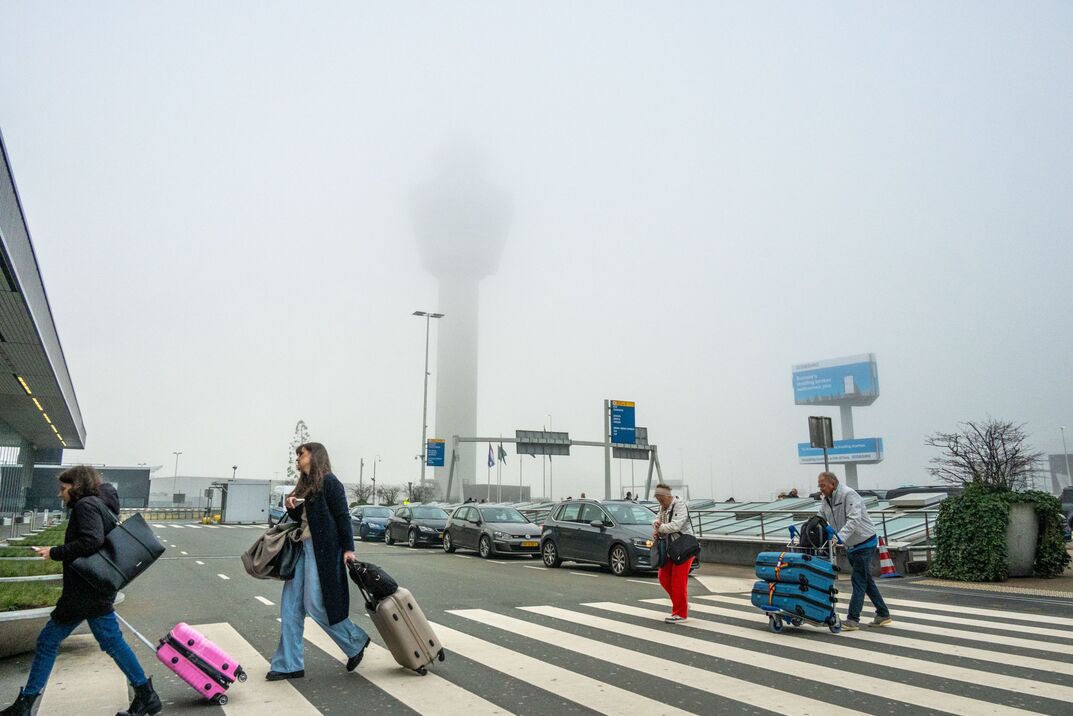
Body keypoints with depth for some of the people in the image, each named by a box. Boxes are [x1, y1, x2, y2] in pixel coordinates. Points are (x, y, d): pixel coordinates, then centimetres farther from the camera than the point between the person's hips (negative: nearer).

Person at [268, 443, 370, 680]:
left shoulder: (329, 482, -8)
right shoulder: (304, 485, 17)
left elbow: (343, 516, -11)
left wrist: (348, 548, -16)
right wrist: (291, 508, 1)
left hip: (323, 550, -9)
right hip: (302, 547, 9)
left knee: (315, 605, -7)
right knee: (290, 606, 5)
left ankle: (356, 642, 12)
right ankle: (289, 665, 12)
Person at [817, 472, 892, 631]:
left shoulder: (848, 495, -23)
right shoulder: (826, 500, 3)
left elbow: (854, 520, -34)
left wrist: (839, 537, -44)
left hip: (865, 543, -9)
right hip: (851, 546, 9)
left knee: (859, 581, -8)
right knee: (866, 580, 15)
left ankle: (852, 620, -6)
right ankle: (883, 614, 26)